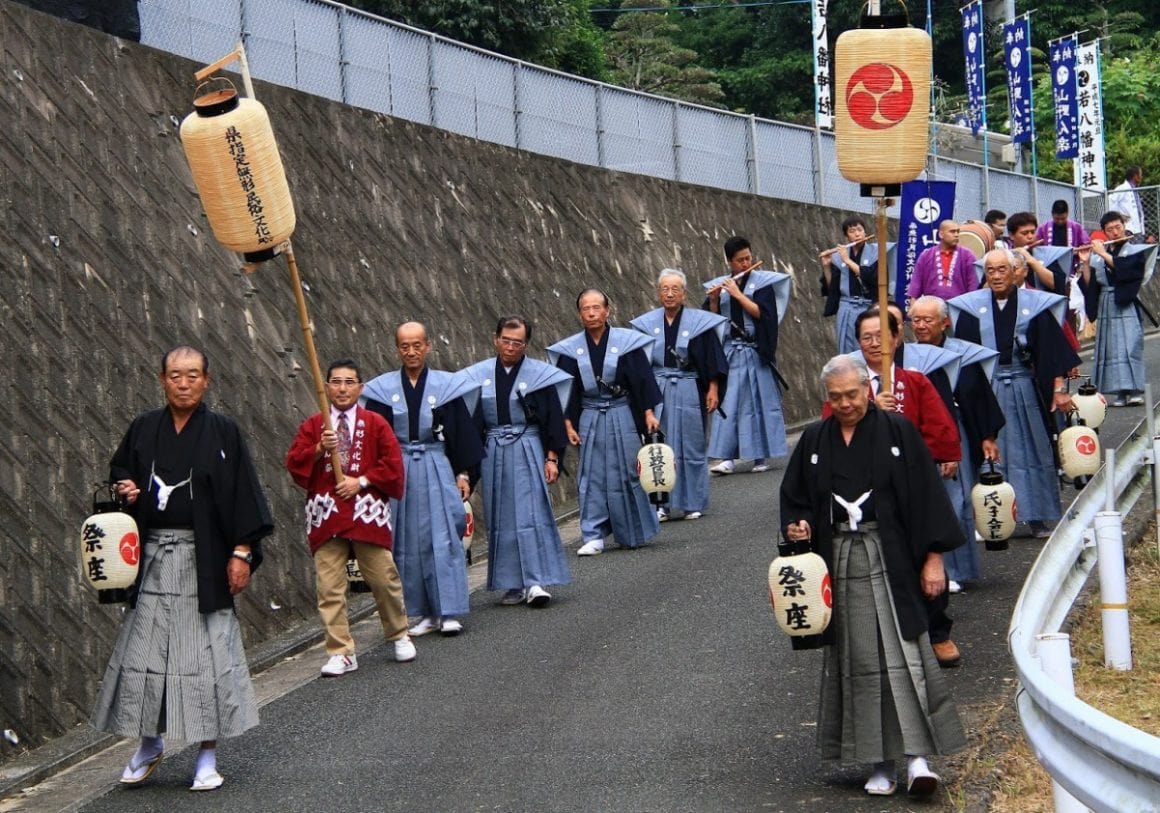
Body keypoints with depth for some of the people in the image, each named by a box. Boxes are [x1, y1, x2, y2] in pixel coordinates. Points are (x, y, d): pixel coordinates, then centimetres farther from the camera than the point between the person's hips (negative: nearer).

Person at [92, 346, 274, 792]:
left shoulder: (223, 432, -2)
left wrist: (242, 551, -10)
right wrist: (124, 489, -1)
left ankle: (208, 755, 8)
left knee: (207, 650, -1)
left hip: (203, 558, -3)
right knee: (145, 649, 4)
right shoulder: (143, 428, 8)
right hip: (152, 557, 3)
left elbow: (243, 492, -4)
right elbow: (118, 471, 22)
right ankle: (149, 743, 21)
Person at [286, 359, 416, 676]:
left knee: (384, 579, 4)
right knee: (329, 587, -3)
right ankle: (341, 653, 3)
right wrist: (319, 449, -16)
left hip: (367, 512, -1)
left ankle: (399, 636, 27)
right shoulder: (313, 425, 8)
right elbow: (294, 463, 0)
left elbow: (393, 465, 0)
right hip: (327, 514, 1)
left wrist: (362, 481, -10)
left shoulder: (375, 424, 5)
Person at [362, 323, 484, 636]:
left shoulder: (446, 385, 2)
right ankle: (428, 613, 10)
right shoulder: (383, 389, 4)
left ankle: (449, 612, -3)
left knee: (443, 538, -6)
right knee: (410, 542, 3)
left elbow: (462, 431, 4)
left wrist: (463, 473, -1)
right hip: (398, 472, 2)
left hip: (437, 469, -2)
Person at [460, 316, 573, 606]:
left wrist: (552, 457, -6)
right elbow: (471, 421, 9)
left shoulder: (539, 375, -3)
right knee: (501, 518, 5)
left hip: (528, 453, -3)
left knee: (530, 514, -10)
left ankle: (536, 582, -11)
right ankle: (514, 584, 12)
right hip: (493, 454, 3)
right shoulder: (479, 376, 5)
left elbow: (553, 419, -1)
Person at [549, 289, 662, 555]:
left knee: (627, 473, 5)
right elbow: (565, 390, 4)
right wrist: (568, 424, -1)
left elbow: (643, 378, -2)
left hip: (622, 416, -1)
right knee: (592, 478, 0)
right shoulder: (571, 349, 1)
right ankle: (593, 536, 3)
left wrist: (649, 412, -9)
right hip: (589, 420, 1)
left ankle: (634, 533, 20)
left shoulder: (626, 341, -4)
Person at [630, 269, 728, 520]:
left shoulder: (699, 323, -2)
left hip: (688, 393, -2)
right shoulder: (647, 324, 4)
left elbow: (711, 359, 0)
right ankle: (662, 503, 10)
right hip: (656, 393, 2)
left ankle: (693, 503, 13)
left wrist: (713, 389, -5)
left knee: (690, 449, 5)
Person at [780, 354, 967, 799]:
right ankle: (880, 762, 8)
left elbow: (925, 494, -2)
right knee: (859, 661, 3)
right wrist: (797, 527, -8)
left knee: (902, 653, -9)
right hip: (839, 562, 3)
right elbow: (794, 499, 13)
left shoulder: (898, 432, -1)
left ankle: (916, 754, -9)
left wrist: (933, 557, -6)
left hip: (891, 558, -3)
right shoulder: (813, 441, 8)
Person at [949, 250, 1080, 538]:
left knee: (1031, 451, 5)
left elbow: (1051, 349, 0)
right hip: (984, 388, 0)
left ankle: (1037, 518, 11)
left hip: (1025, 387, 0)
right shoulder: (970, 307, 2)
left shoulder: (1035, 304, 1)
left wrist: (1058, 389, -6)